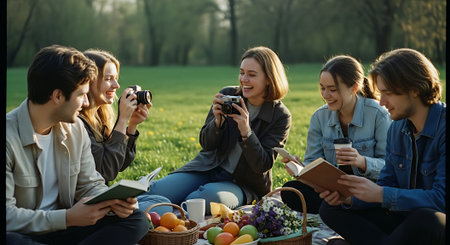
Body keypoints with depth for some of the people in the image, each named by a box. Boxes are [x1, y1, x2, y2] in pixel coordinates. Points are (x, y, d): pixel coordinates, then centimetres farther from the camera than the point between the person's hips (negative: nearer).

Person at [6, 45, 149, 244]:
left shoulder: (75, 128, 6)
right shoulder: (9, 137, -18)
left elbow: (90, 185, 12)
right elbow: (6, 214, -22)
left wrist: (113, 202, -11)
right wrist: (67, 217, -26)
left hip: (61, 228, 7)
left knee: (136, 219, -10)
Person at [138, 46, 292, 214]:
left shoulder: (280, 116, -7)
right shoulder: (227, 95, 0)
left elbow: (263, 166, -12)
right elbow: (206, 144, 4)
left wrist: (246, 131, -26)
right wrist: (218, 121, -18)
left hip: (243, 184, -3)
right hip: (208, 168, 3)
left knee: (211, 196, -37)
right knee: (156, 192, -22)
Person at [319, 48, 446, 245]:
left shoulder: (442, 128, -18)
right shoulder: (397, 129, 7)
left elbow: (442, 198, -24)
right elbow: (387, 185, 8)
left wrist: (380, 194, -27)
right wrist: (348, 197, -11)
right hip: (406, 218, 7)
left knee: (425, 218, -42)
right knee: (330, 208, -1)